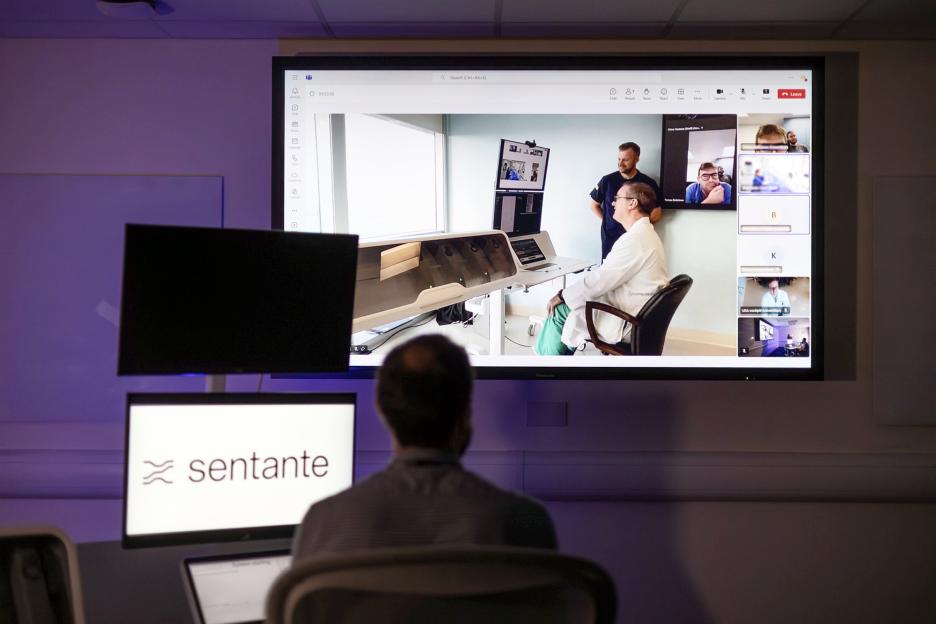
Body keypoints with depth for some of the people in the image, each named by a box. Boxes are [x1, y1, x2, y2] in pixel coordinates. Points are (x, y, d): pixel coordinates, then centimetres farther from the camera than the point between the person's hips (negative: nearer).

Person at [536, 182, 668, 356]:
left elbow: (600, 280, -21)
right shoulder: (645, 233, 13)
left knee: (559, 310, 0)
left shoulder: (635, 239, -22)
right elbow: (608, 276, 15)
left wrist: (562, 295, -8)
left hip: (627, 323, -9)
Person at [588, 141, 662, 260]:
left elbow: (657, 213, 4)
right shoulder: (608, 180, 2)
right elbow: (593, 205, 13)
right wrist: (608, 221, 3)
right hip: (610, 240, 1)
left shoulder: (648, 183, 0)